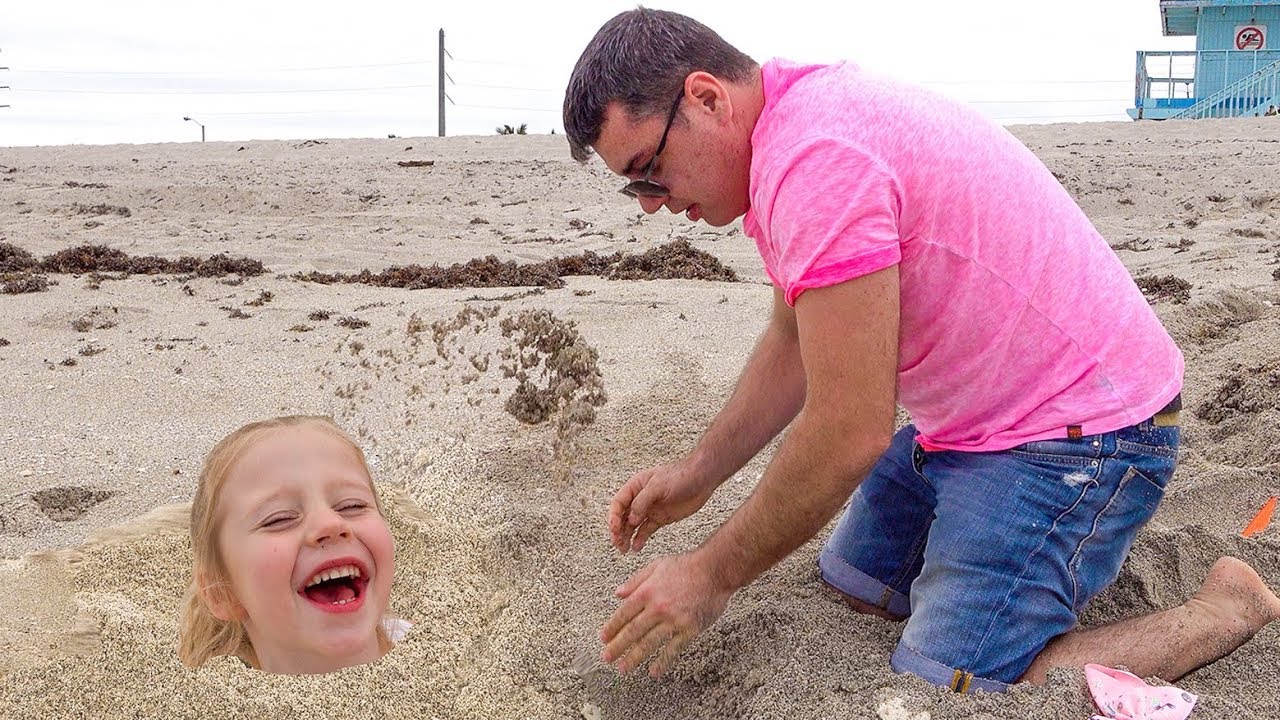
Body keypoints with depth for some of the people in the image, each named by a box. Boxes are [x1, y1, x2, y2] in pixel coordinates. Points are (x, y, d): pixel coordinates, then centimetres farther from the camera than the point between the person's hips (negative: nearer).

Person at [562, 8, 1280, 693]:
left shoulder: (814, 156, -28)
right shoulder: (788, 131, 6)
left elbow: (850, 433, -27)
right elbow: (792, 345, 15)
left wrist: (713, 574, -15)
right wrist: (697, 473, 7)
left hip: (1079, 429, -10)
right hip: (971, 422, 10)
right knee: (850, 588, 19)